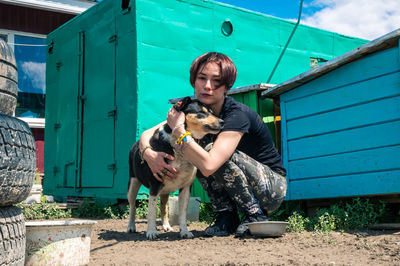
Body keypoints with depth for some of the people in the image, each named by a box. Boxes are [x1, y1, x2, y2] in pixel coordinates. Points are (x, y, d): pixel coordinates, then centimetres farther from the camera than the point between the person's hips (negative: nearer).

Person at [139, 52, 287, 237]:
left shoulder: (238, 114, -27)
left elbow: (209, 166, -39)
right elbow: (147, 134, -4)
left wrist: (178, 129, -31)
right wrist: (148, 154, -26)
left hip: (274, 187, -7)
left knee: (213, 154, -28)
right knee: (198, 153, -14)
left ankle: (256, 216, -13)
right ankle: (227, 218, -5)